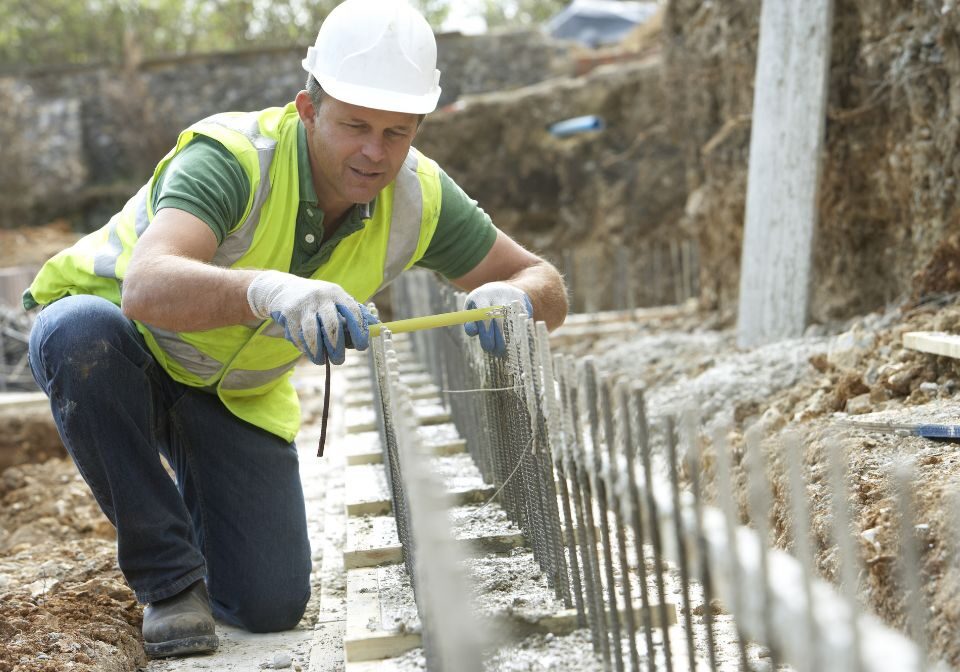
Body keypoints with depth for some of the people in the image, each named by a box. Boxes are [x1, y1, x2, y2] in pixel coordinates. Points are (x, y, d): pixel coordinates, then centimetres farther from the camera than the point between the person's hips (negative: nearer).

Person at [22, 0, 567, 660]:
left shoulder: (418, 197, -18)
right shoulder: (231, 156, -35)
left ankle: (194, 500, 29)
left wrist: (511, 296, -38)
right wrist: (267, 290, -72)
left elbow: (546, 285, -12)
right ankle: (169, 575, -19)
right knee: (80, 333, -41)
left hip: (239, 392, 4)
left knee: (272, 606, -7)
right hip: (124, 344, -3)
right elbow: (146, 288, -52)